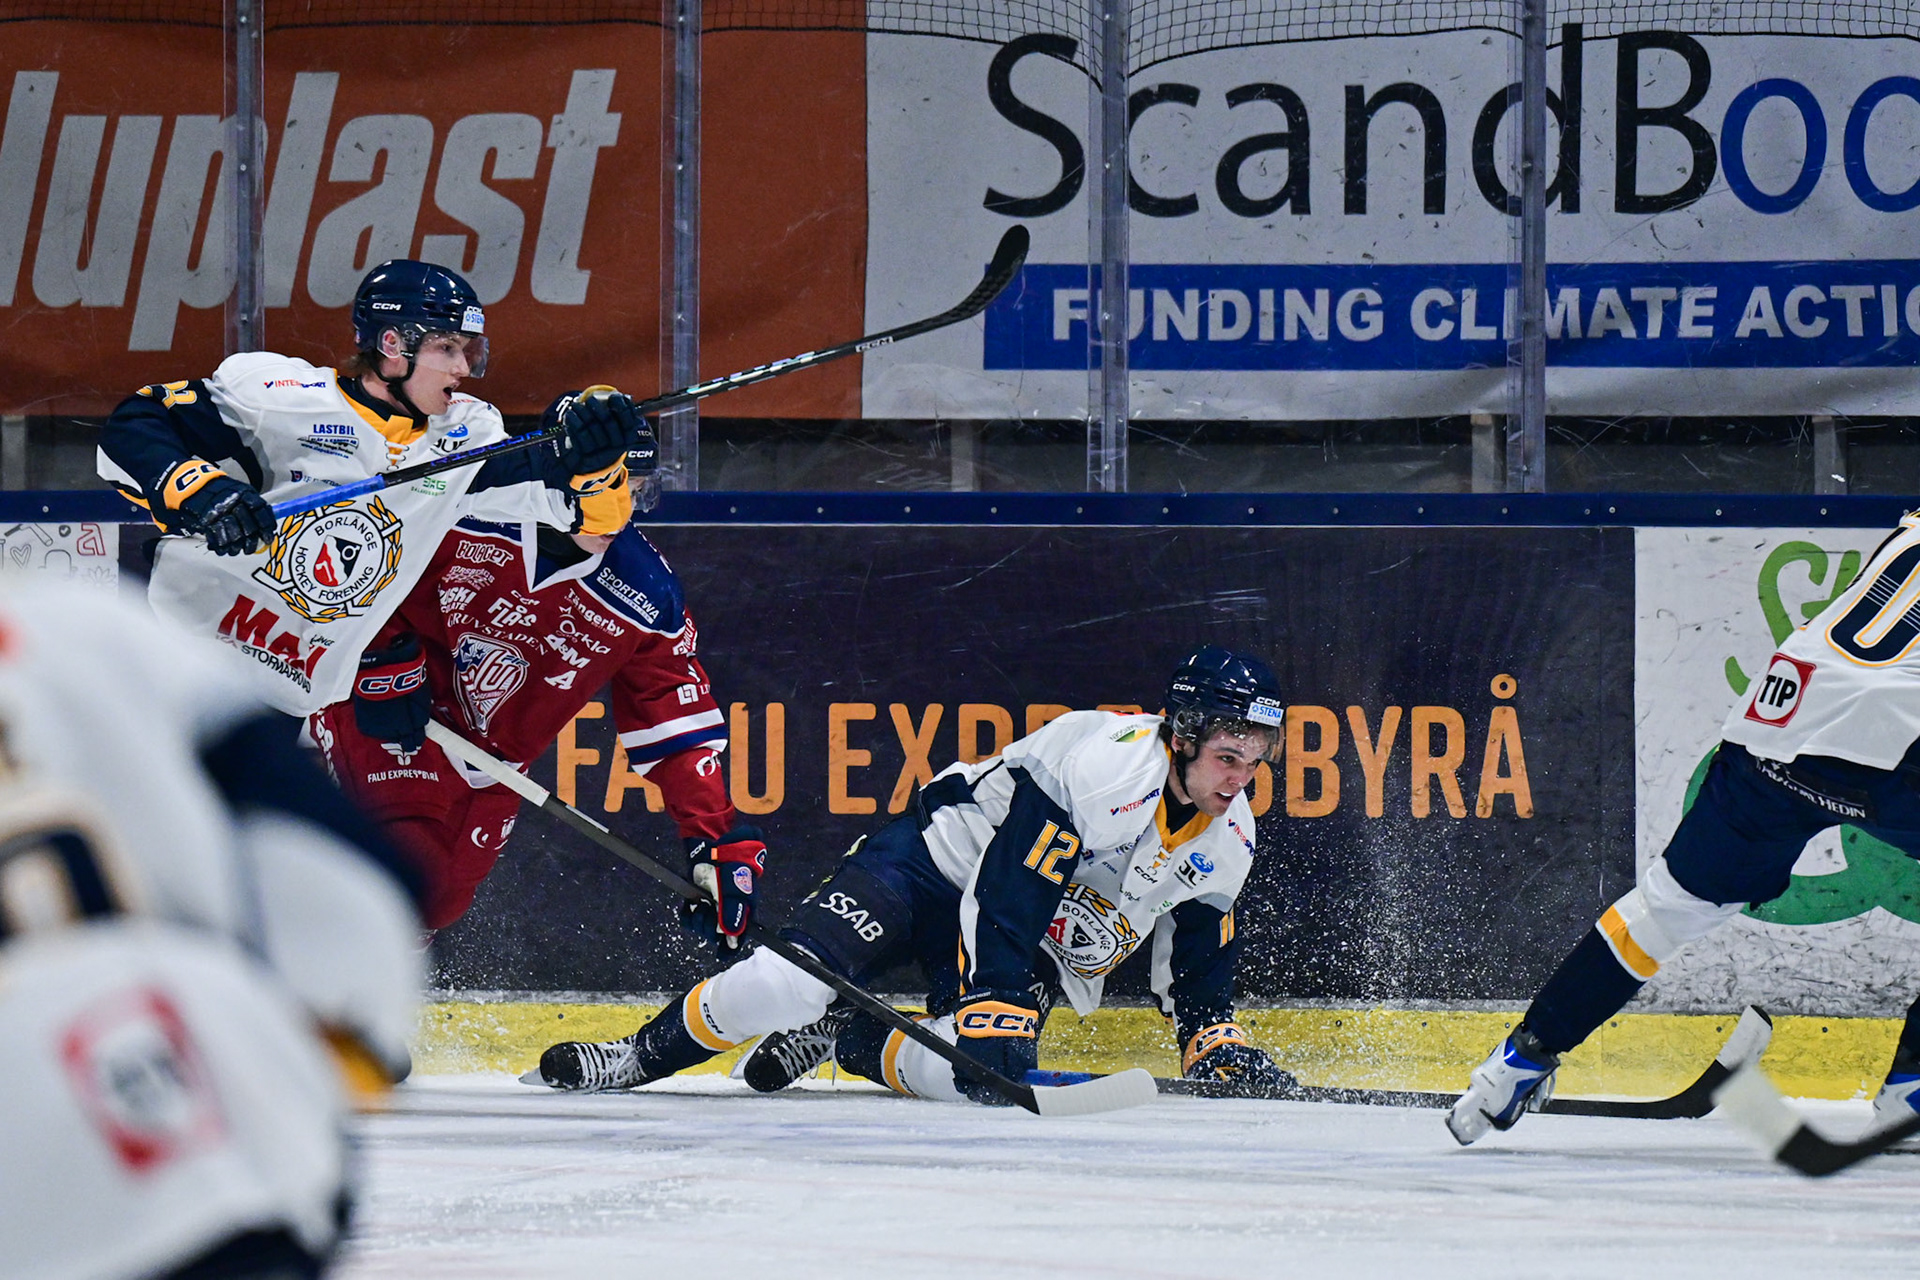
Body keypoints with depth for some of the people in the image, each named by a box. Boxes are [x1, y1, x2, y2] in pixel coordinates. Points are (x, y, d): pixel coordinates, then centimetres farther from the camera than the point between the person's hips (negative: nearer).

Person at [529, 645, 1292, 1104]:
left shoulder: (1227, 843, -3)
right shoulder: (1102, 763, -27)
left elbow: (1196, 971, 14)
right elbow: (1004, 898, -29)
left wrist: (1218, 1045, 2)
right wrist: (990, 1007, -33)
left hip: (1039, 948, 6)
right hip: (938, 860, -6)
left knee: (977, 1077, -24)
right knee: (791, 982, -26)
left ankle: (842, 1040, 4)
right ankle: (646, 1056, -2)